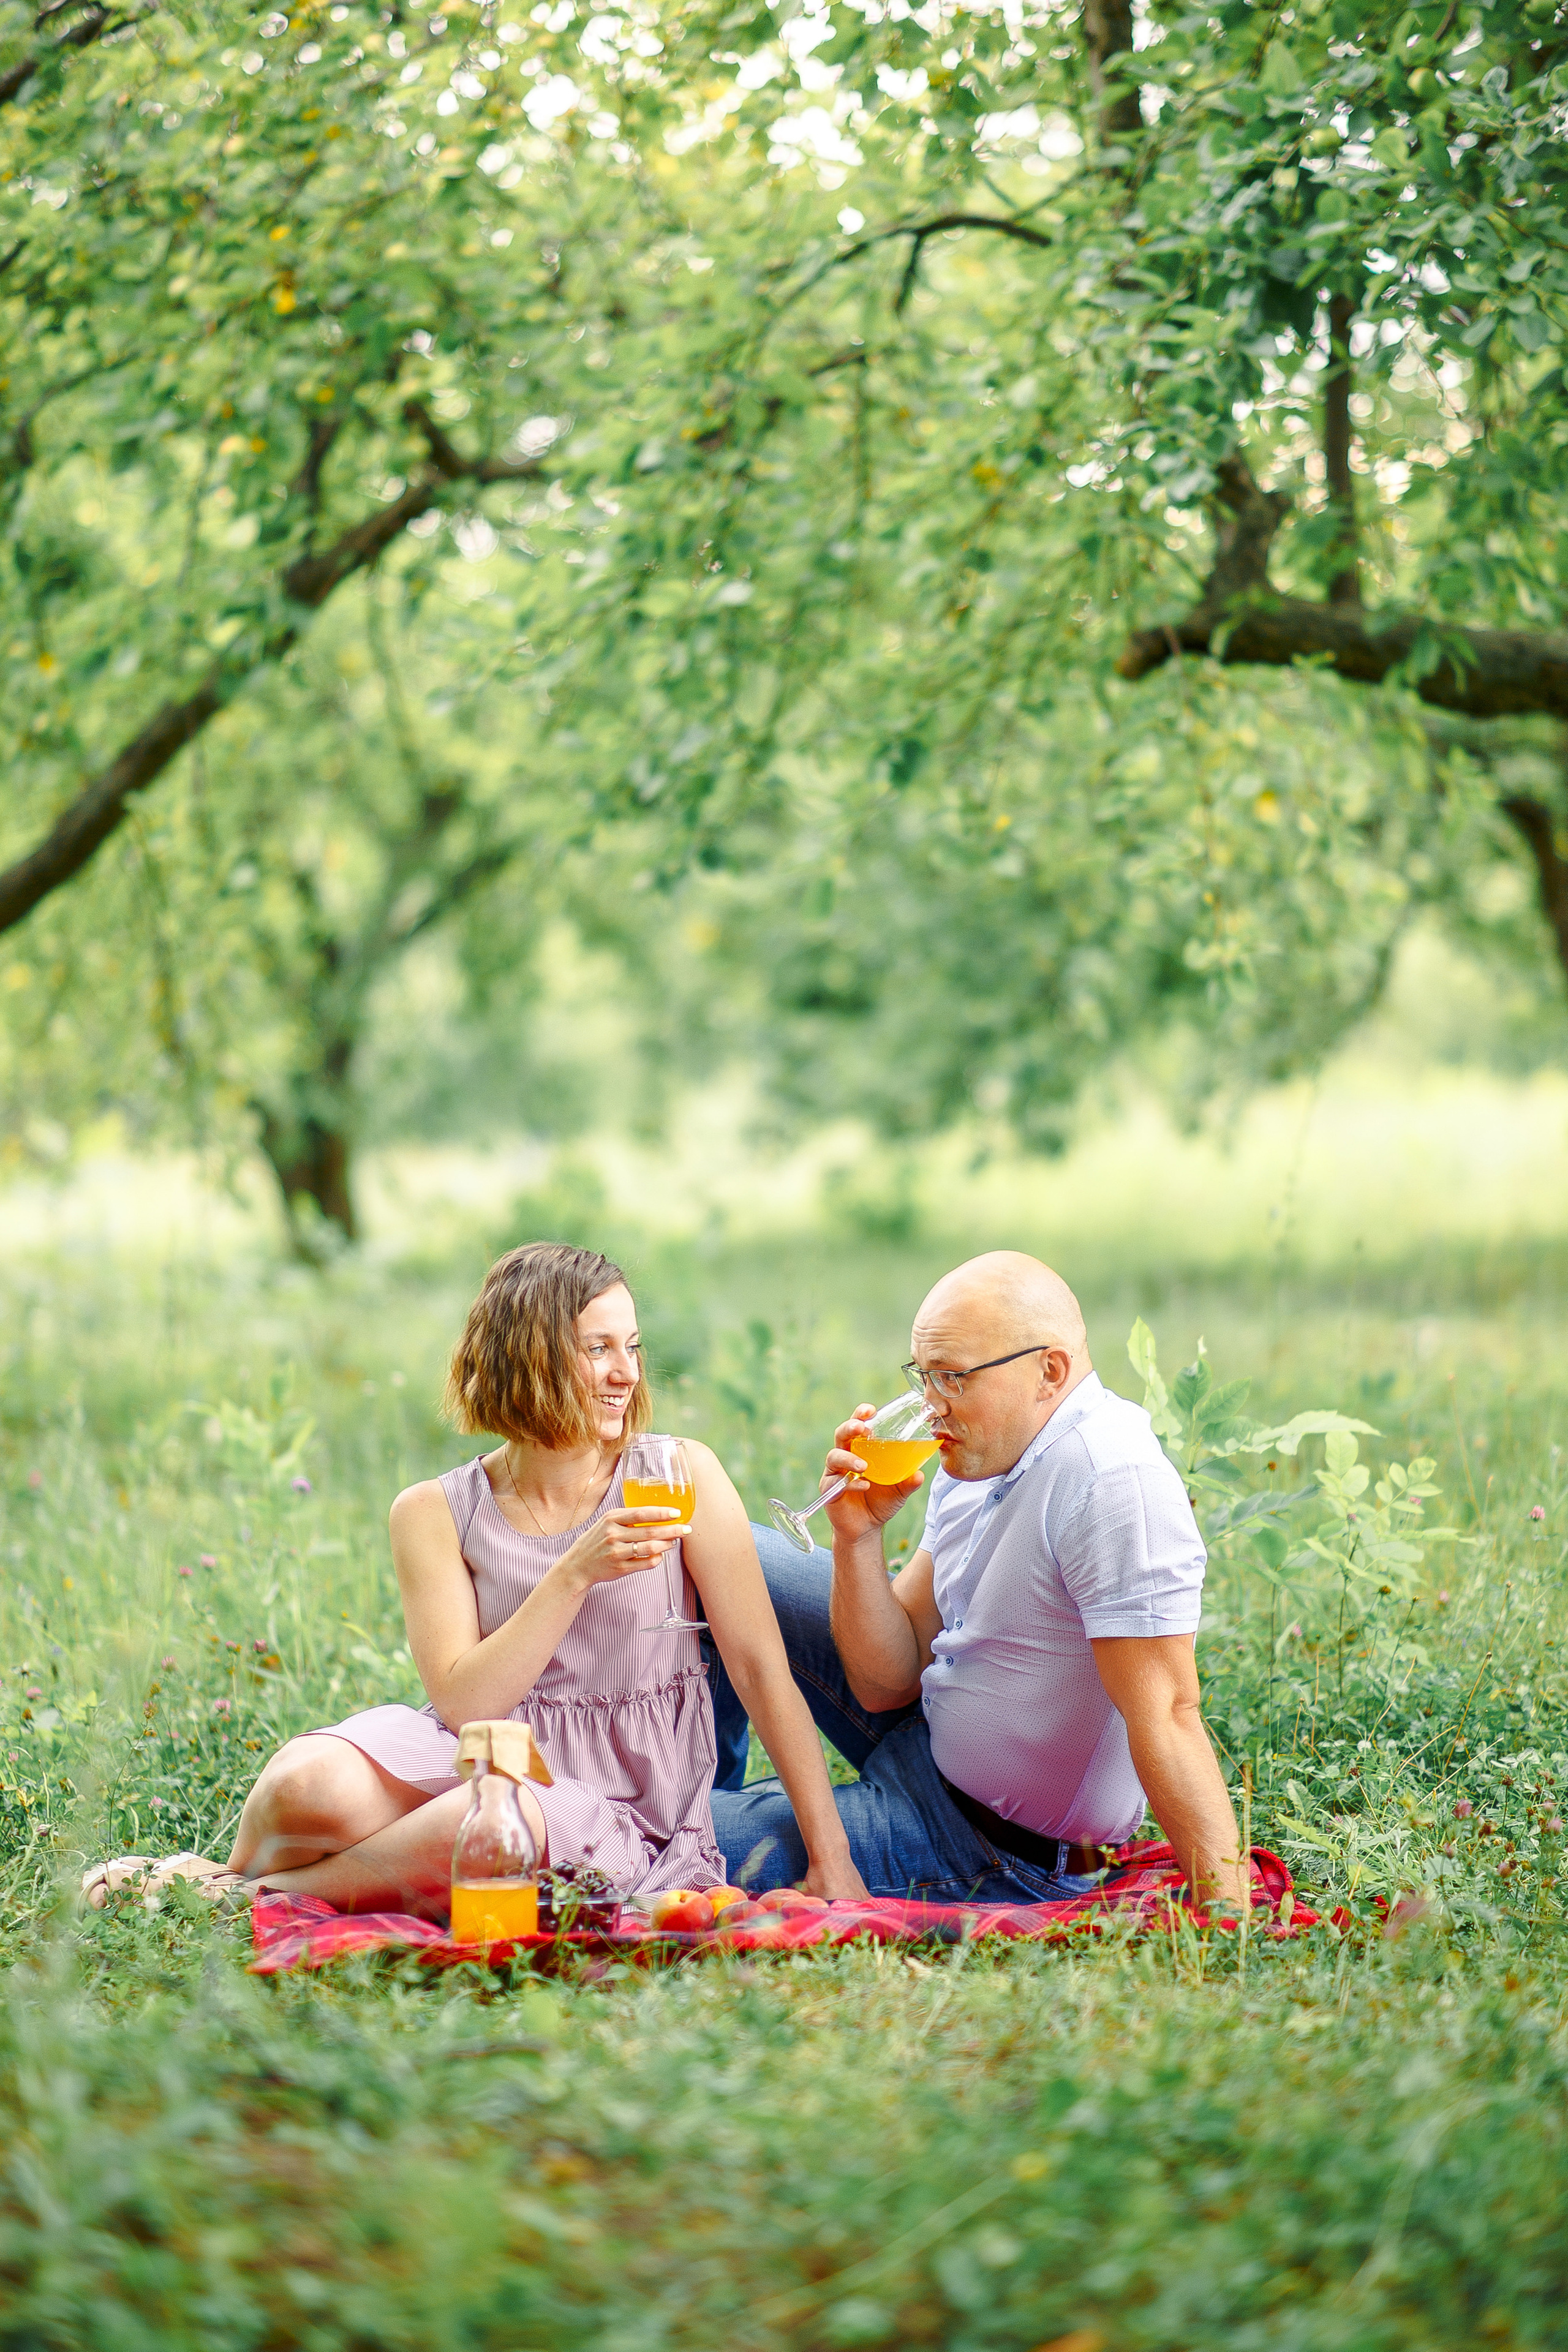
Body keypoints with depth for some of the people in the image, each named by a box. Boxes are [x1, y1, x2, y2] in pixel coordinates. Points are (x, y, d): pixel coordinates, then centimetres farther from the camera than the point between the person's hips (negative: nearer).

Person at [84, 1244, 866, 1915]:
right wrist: (576, 1575, -20)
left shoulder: (680, 1478, -1)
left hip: (619, 1812, -1)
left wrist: (830, 1860, -6)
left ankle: (238, 1900, -13)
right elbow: (463, 1701, -9)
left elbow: (765, 1673, -1)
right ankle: (236, 1877, 2)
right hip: (471, 1760, 1)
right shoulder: (436, 1515, 0)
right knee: (311, 1784, -34)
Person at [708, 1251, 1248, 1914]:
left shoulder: (1113, 1483, -30)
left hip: (1001, 1847, -9)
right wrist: (857, 1535, -16)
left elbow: (1165, 1716, -35)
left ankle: (708, 1818, 29)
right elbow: (885, 1683, -1)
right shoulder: (980, 1454, -2)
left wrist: (1228, 1911, -39)